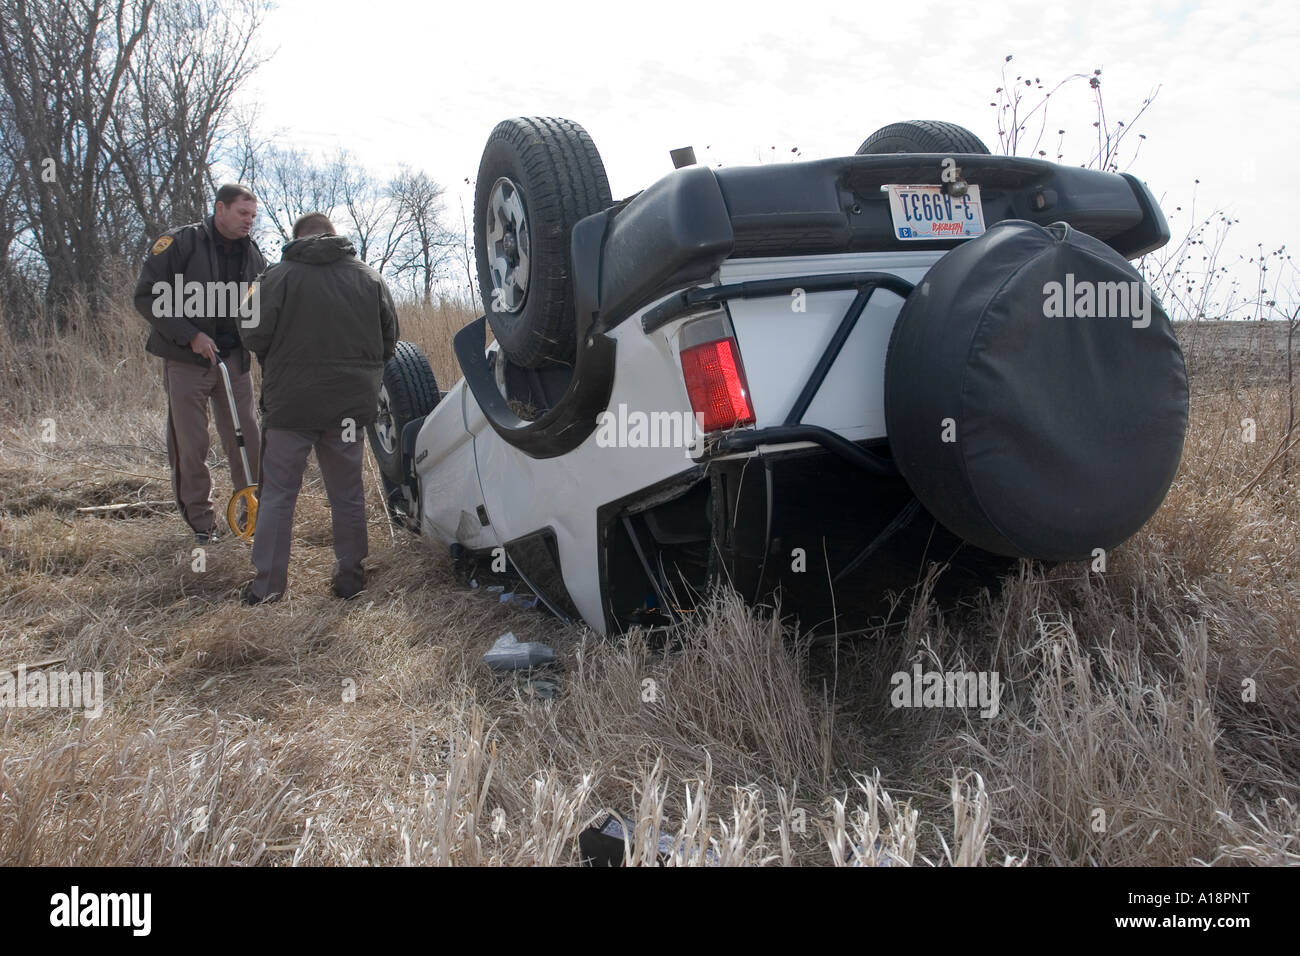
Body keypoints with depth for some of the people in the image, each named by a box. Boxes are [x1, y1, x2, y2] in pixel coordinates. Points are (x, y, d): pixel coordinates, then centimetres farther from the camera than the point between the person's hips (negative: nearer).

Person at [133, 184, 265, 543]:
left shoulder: (252, 254, 8)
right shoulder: (180, 242, -7)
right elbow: (146, 297, -9)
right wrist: (190, 335, -17)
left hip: (234, 359, 4)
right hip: (186, 361, -4)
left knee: (247, 441, 4)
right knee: (190, 446, 2)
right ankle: (200, 521, 15)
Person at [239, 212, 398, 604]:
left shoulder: (280, 276, -6)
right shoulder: (369, 278, 7)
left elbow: (255, 336, -9)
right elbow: (389, 339, 9)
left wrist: (279, 367, 12)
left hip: (290, 400, -3)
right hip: (350, 405, 3)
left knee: (277, 492, 6)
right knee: (347, 492, 14)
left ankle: (268, 583, 9)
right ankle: (350, 575, 19)